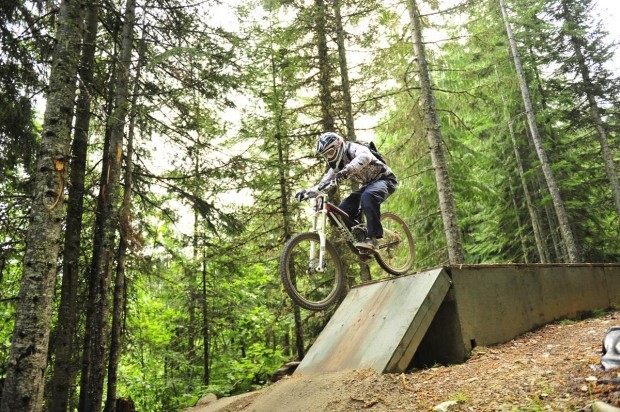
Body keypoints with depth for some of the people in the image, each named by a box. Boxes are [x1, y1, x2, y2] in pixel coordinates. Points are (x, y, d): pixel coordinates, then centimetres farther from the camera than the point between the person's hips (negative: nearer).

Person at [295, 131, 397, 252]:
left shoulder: (354, 148, -21)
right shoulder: (338, 165, 3)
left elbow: (365, 157, -46)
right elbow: (324, 183, -1)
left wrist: (347, 169, -62)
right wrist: (307, 191, -19)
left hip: (385, 179, -8)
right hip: (367, 185, 8)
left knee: (368, 196, -40)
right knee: (343, 211, -10)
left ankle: (373, 238, -35)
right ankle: (360, 236, 4)